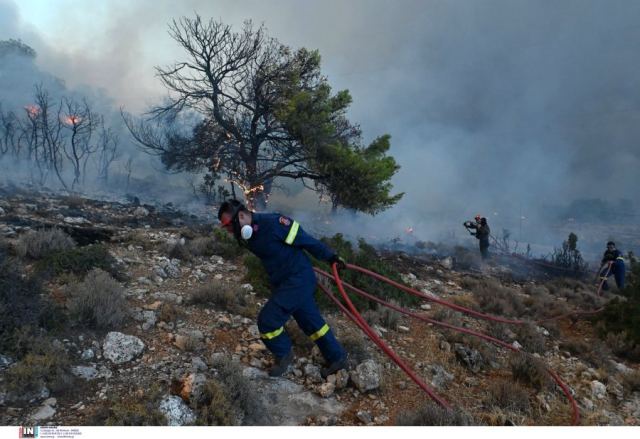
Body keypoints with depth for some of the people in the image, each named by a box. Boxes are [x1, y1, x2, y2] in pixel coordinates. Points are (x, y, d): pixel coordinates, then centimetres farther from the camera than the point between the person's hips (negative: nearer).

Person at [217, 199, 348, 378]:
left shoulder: (272, 223, -25)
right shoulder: (246, 235, 2)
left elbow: (305, 240, -18)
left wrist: (331, 257, -11)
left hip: (298, 280, -9)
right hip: (283, 282, 9)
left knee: (267, 319, -9)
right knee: (311, 321, 18)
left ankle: (283, 355, 18)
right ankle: (337, 358, 34)